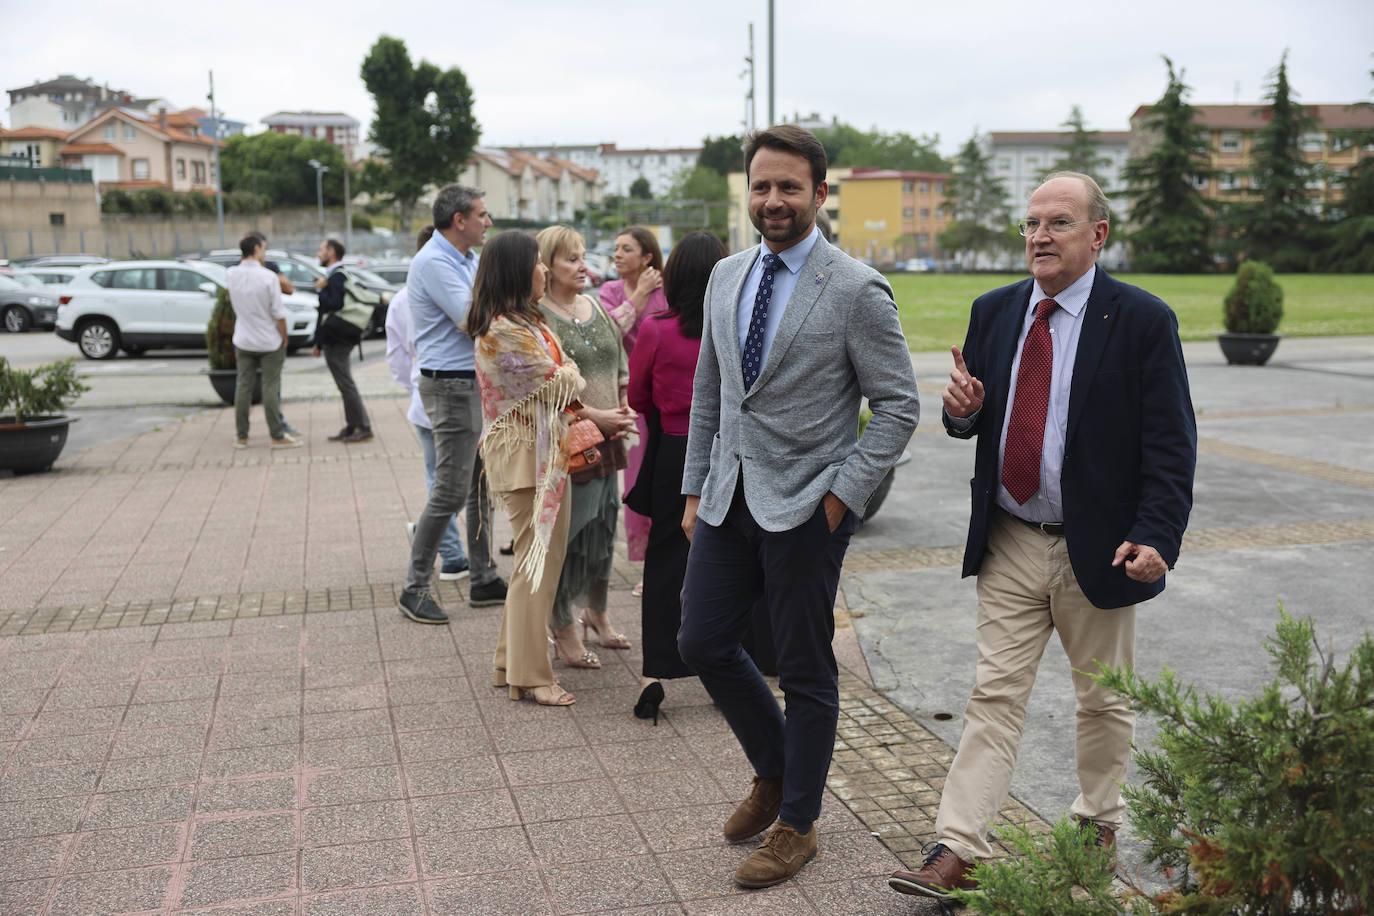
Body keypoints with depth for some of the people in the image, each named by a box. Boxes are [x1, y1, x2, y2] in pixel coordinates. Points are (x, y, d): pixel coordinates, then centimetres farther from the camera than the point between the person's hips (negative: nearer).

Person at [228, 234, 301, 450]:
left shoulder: (232, 274, -5)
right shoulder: (268, 277, -17)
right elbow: (278, 314, -16)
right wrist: (284, 339, -2)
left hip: (243, 341, 4)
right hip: (269, 342, -4)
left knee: (243, 386, 9)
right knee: (270, 388, 0)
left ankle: (241, 436, 14)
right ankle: (277, 436, 5)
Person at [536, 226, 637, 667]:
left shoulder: (597, 308, 13)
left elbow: (622, 367, 18)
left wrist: (626, 410, 1)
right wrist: (593, 416, -19)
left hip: (606, 442, 7)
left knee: (603, 524, 15)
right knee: (563, 533, -1)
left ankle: (597, 611, 34)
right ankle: (562, 629, 15)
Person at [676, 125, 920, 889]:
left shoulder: (857, 291, -11)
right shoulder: (727, 277, 9)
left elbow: (900, 406, -9)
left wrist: (843, 495, -15)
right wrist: (695, 487, 12)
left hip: (806, 508, -6)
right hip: (730, 500, 6)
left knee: (807, 672, 6)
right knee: (703, 643, 11)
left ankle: (798, 824, 25)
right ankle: (774, 770, 36)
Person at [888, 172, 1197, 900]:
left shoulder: (1142, 320, -8)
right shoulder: (994, 311, 5)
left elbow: (1171, 445, -10)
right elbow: (973, 420, 13)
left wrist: (1156, 538, -21)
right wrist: (962, 408, -11)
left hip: (1097, 549, -3)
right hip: (1010, 544, 3)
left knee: (1103, 698, 15)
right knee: (994, 694, 2)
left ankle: (1098, 824, 37)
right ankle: (957, 852, 4)